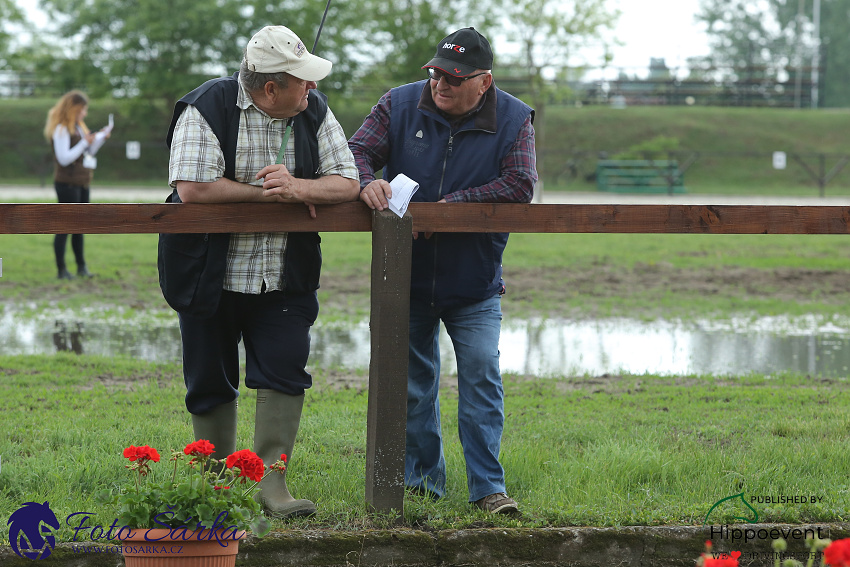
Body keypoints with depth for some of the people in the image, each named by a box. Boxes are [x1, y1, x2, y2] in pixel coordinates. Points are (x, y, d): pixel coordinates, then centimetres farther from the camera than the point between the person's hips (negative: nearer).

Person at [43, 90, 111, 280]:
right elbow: (64, 158, -21)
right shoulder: (61, 129, -13)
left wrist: (101, 138, 8)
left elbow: (88, 152, 21)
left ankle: (81, 266, 18)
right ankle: (61, 269, -4)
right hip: (67, 184, -9)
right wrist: (85, 143, -20)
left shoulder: (78, 127, 15)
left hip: (82, 183, 9)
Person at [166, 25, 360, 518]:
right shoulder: (207, 109, -14)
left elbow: (348, 182, -3)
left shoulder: (315, 111, 0)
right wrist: (272, 193, -18)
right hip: (211, 274, -3)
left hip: (285, 278, 3)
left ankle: (271, 480, -5)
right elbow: (193, 188, -25)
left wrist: (296, 186, -23)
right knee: (211, 383, 6)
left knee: (285, 374, -8)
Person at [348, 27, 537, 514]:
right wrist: (367, 181, -28)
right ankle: (422, 480, 21)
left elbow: (519, 185, -17)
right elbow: (358, 150, -3)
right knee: (412, 380, 9)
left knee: (481, 377, -6)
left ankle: (488, 487, 0)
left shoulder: (514, 120, -7)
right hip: (408, 277, 2)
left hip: (475, 285, -2)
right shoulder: (400, 104, -2)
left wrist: (448, 207, -23)